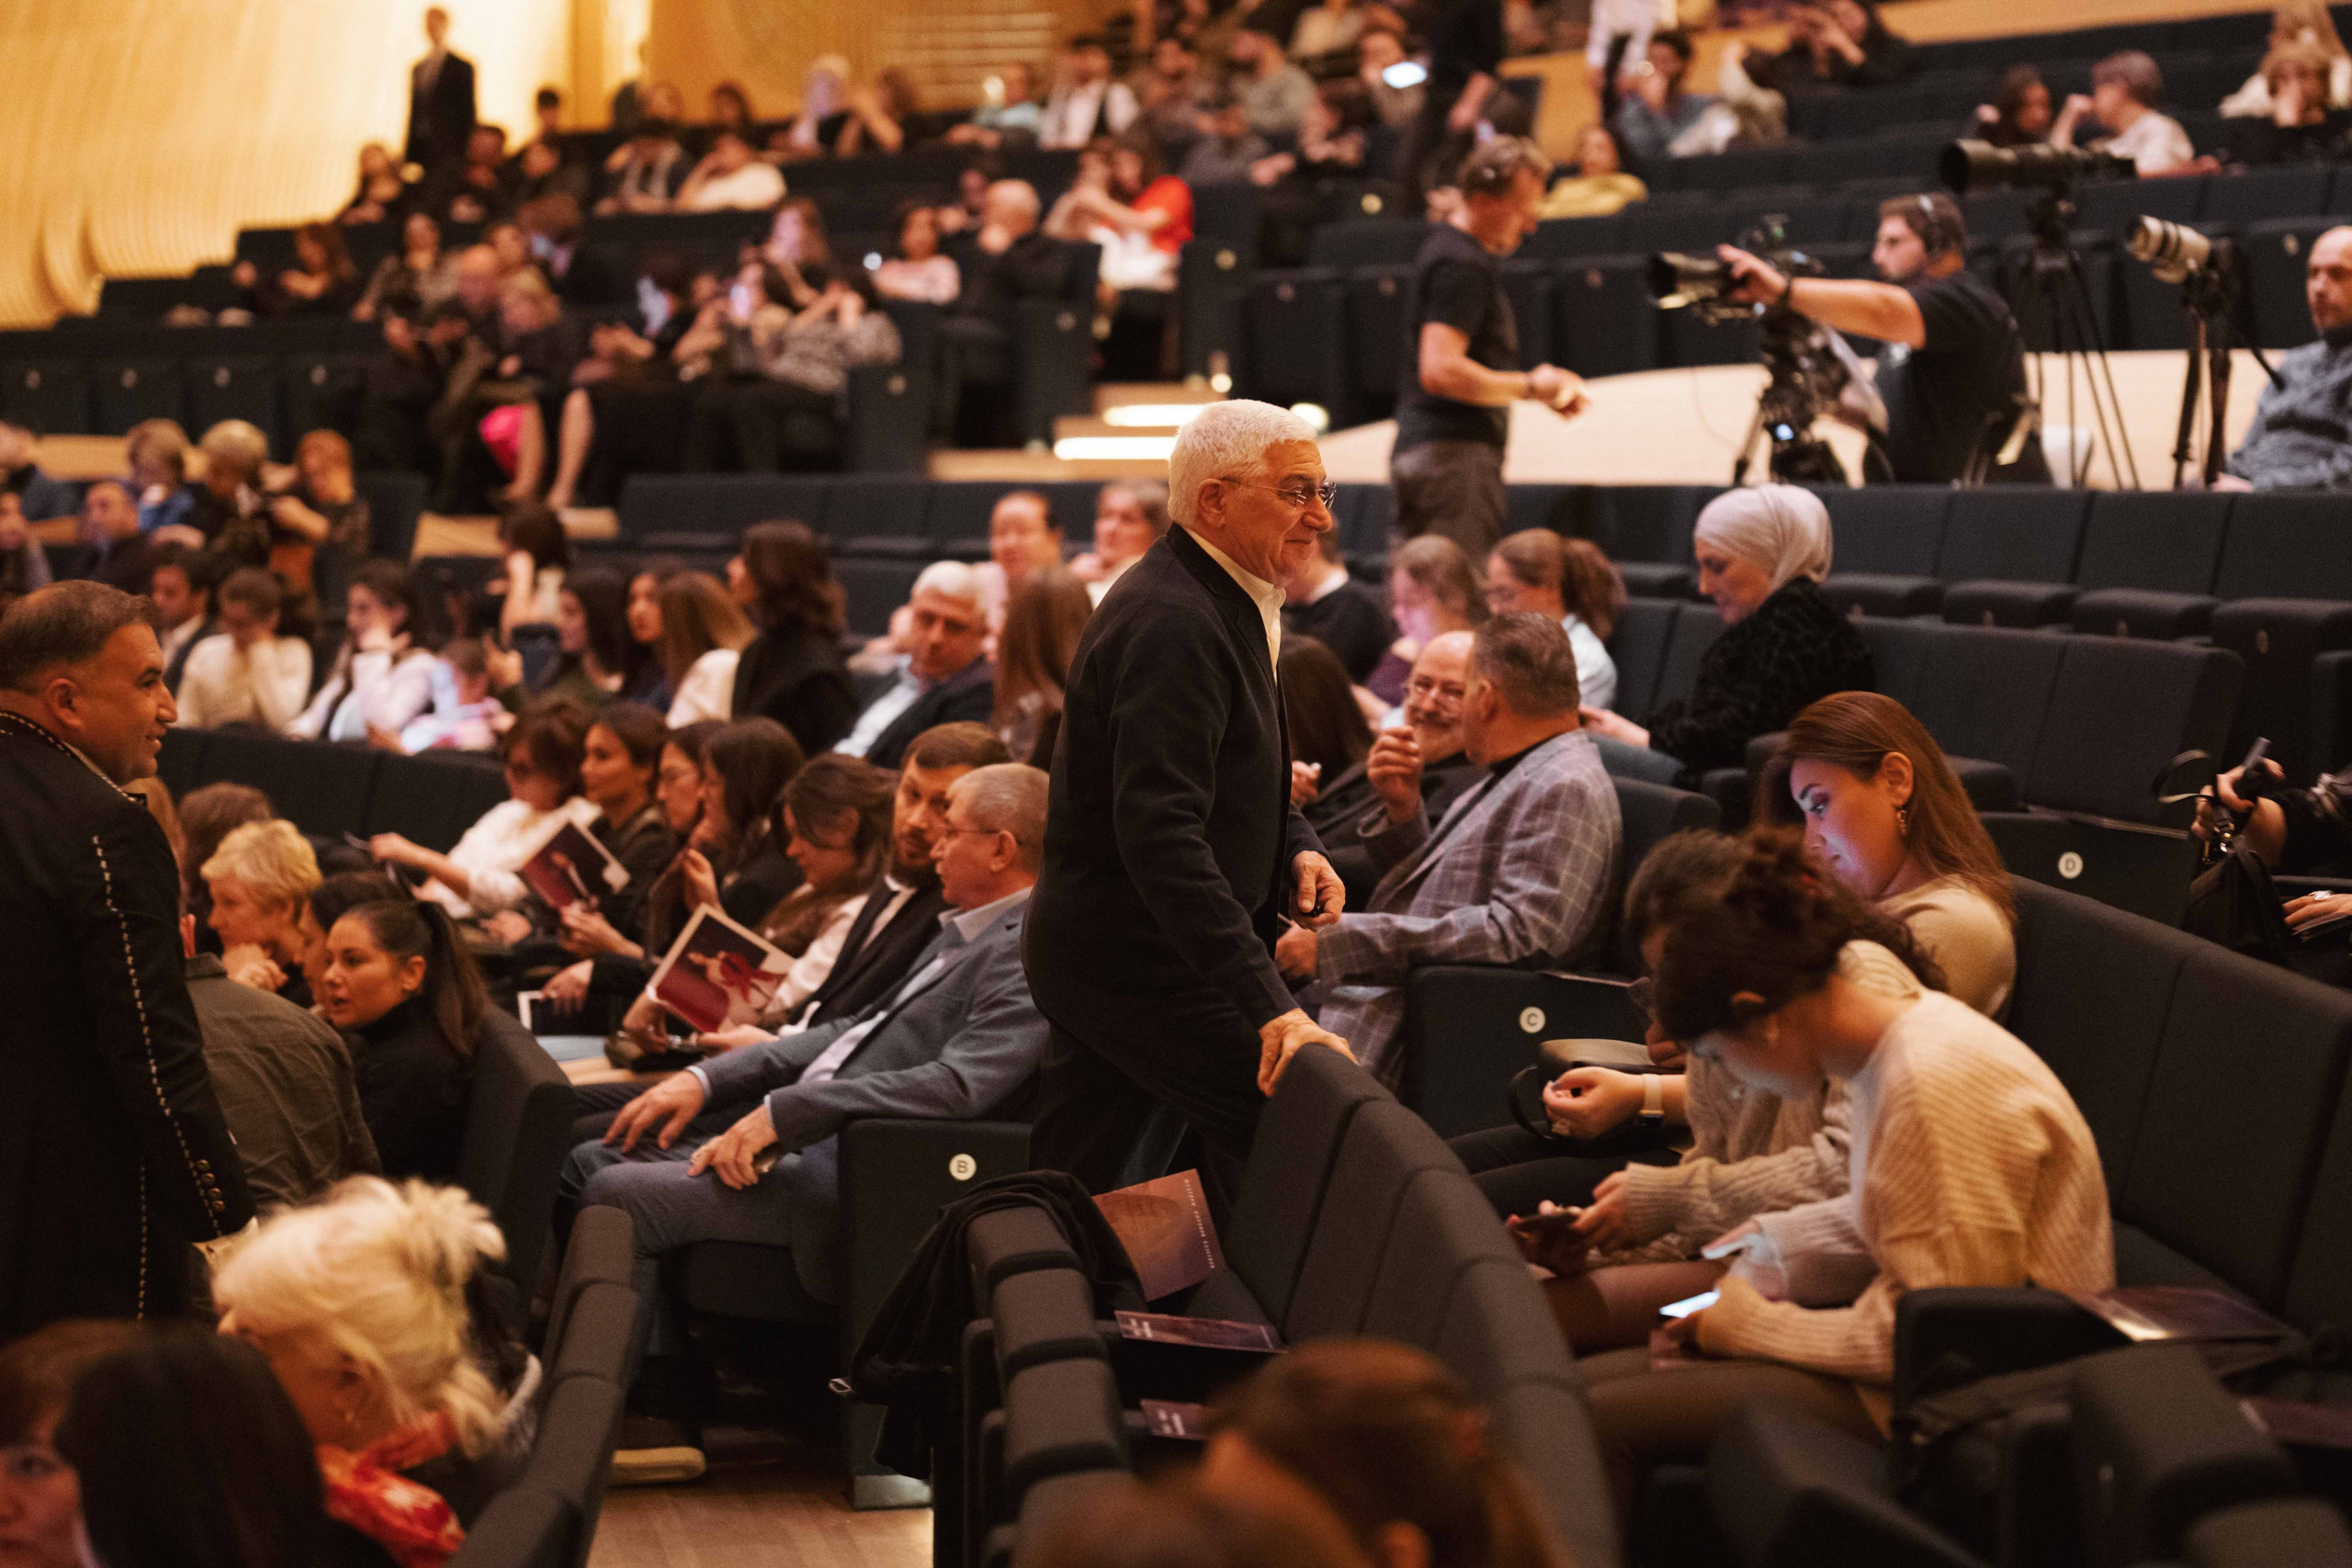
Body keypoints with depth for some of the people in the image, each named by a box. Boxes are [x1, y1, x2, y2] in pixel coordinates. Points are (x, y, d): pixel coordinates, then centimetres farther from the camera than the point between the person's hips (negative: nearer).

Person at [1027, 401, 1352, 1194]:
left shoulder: (1225, 605, 13)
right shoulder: (1172, 623, -21)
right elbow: (1162, 831, -30)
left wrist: (1296, 846, 5)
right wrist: (1268, 1004, -35)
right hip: (1143, 967, -11)